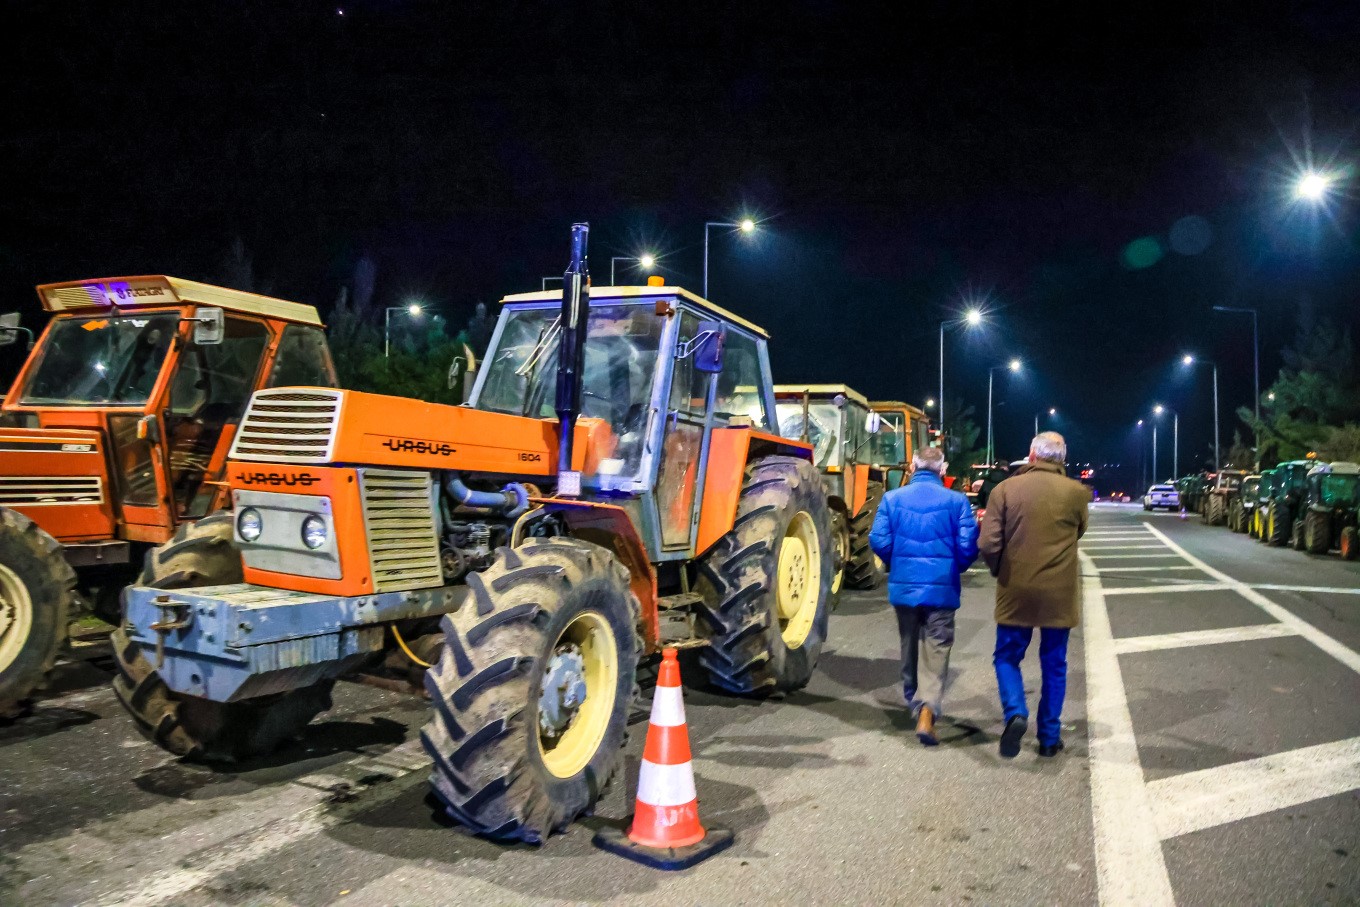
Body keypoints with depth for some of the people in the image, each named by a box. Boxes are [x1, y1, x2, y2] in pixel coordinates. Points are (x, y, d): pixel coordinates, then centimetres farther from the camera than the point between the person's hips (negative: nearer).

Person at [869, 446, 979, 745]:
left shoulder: (892, 498, -3)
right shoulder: (956, 501, -7)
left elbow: (879, 541, -7)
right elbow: (968, 547, -9)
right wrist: (955, 567, 12)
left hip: (903, 586, 2)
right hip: (941, 588, -2)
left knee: (909, 645, 21)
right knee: (936, 651, 3)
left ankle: (914, 701, 37)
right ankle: (927, 712, -12)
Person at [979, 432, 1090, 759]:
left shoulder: (1005, 490, -8)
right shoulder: (1077, 493, -4)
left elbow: (988, 544, -11)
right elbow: (1077, 533, 12)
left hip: (1016, 592, -1)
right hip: (1059, 594, 1)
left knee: (1007, 657, 14)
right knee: (1054, 665, 15)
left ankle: (1015, 713, -9)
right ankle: (1049, 737, 20)